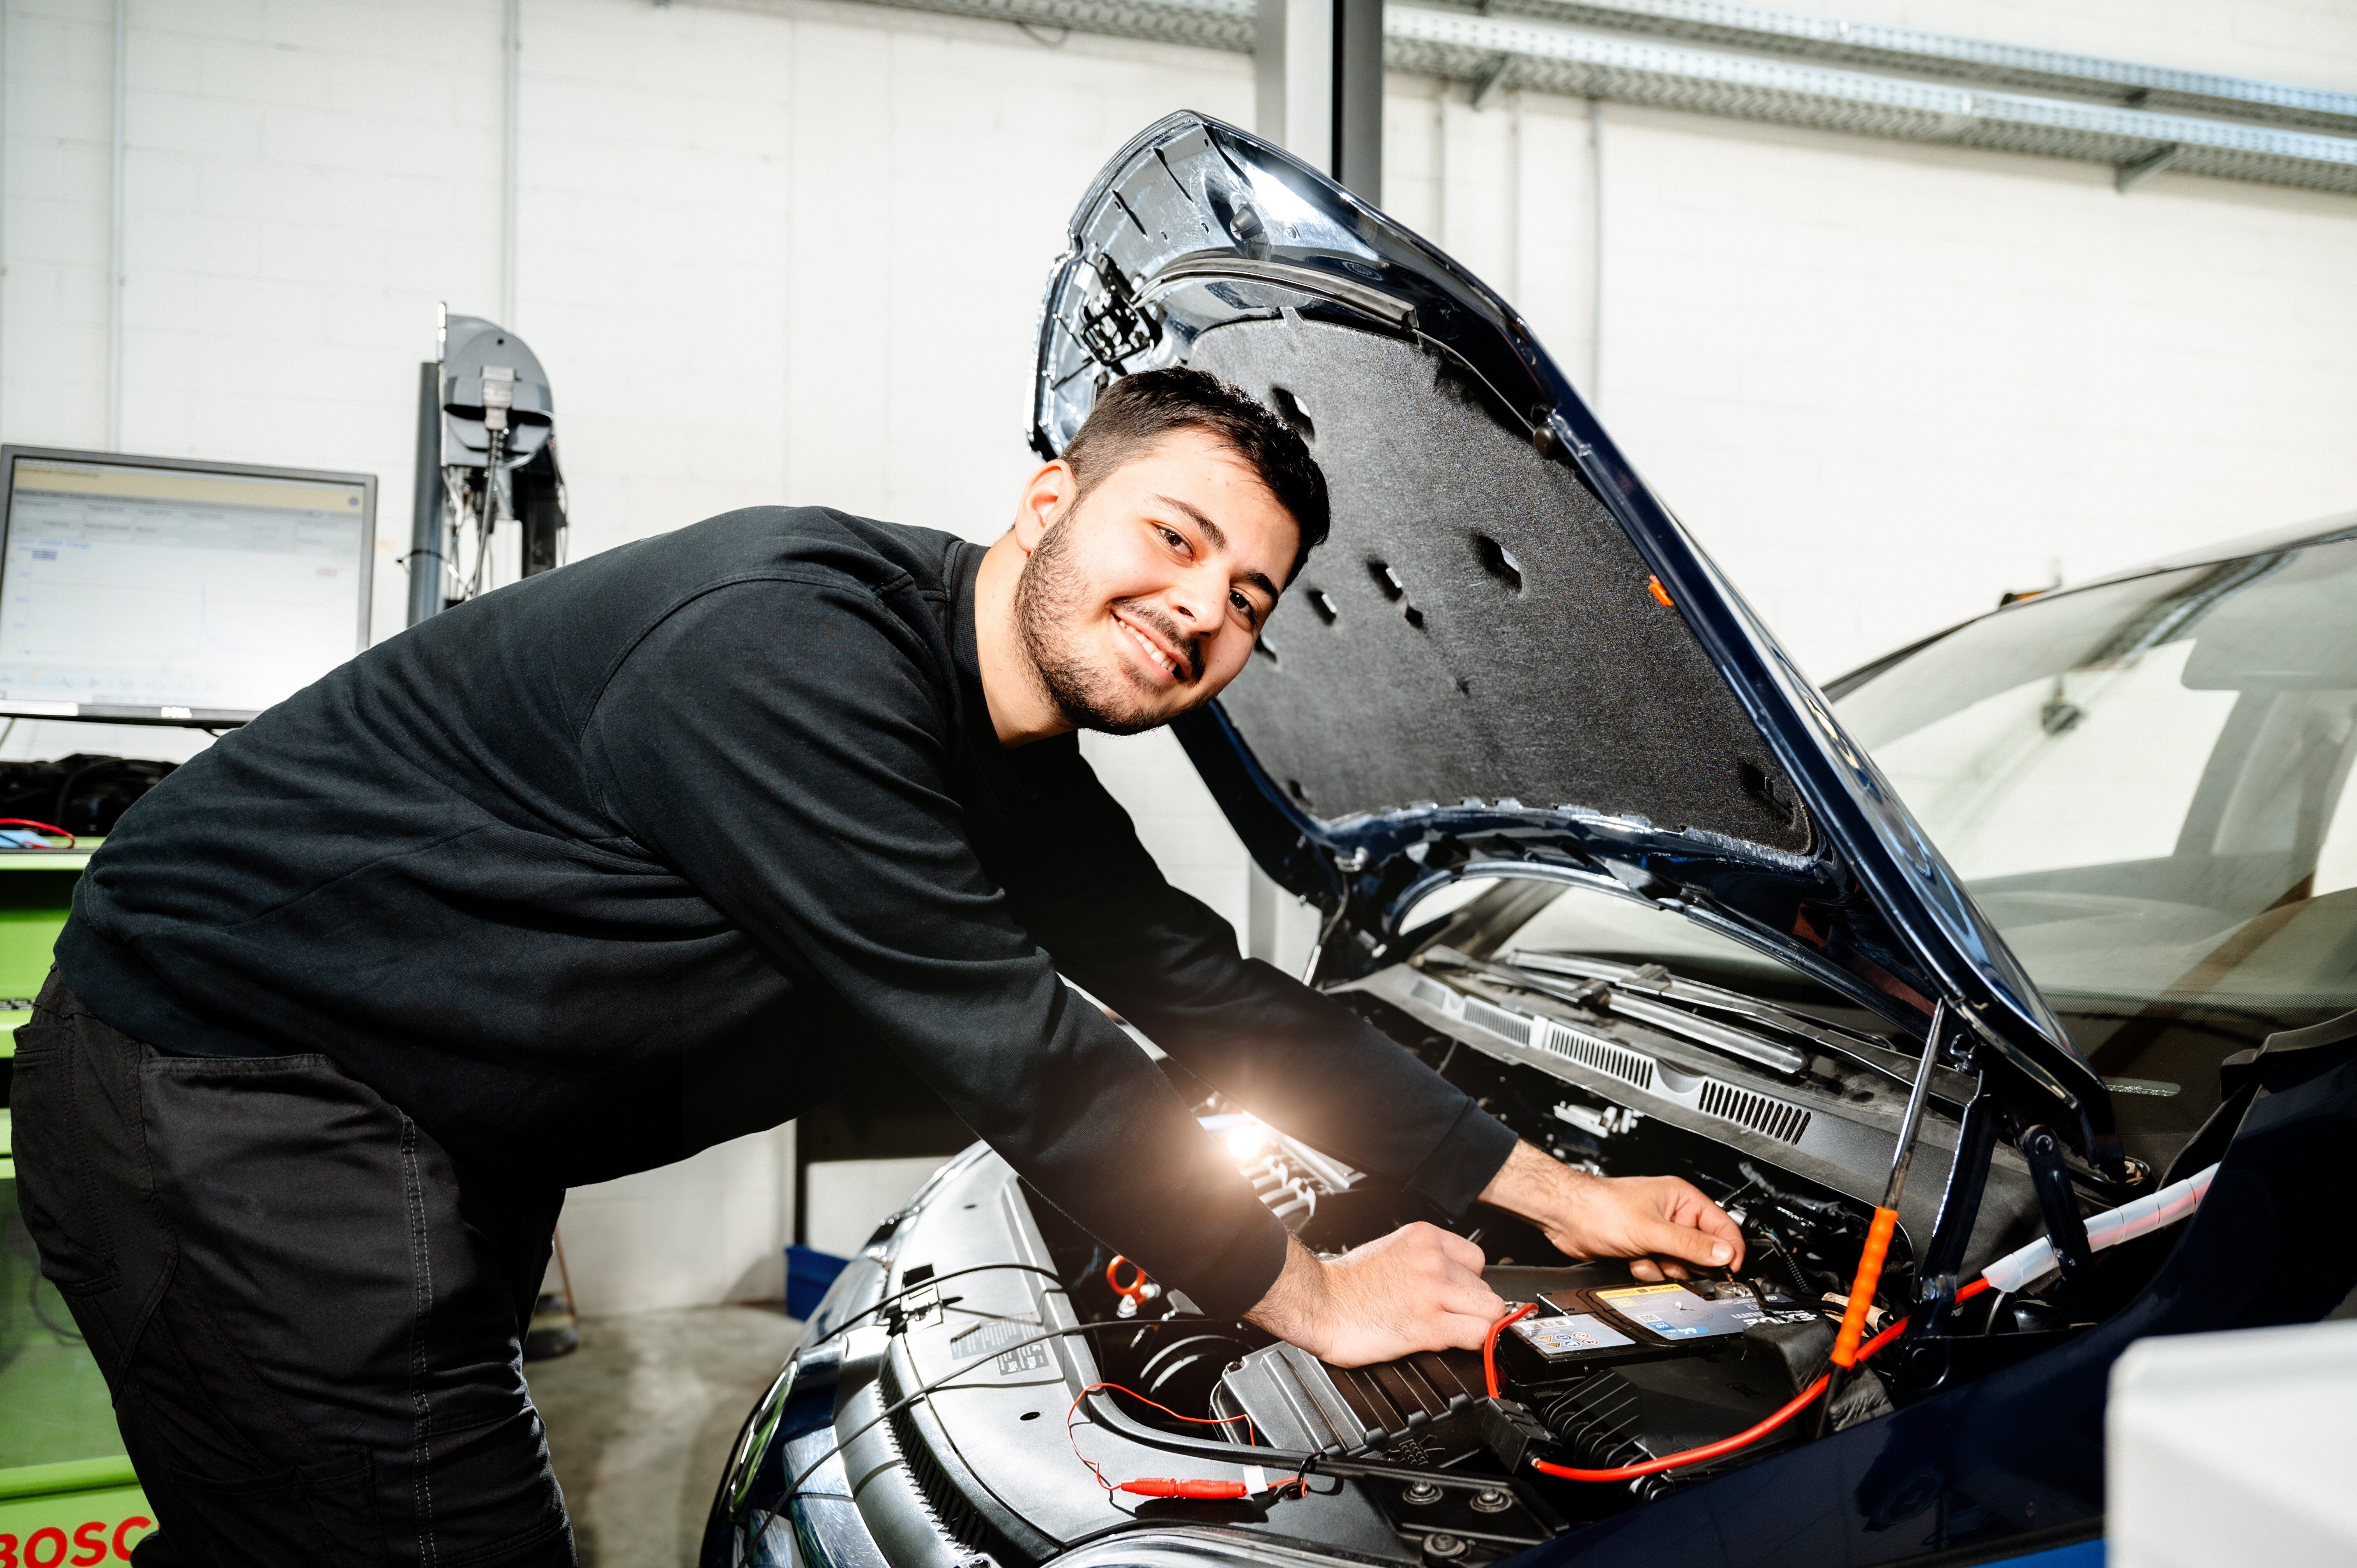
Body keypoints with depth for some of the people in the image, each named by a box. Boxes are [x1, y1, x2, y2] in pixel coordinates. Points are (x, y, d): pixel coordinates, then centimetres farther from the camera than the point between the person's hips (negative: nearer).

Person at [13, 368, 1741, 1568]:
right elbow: (1018, 1056, -26)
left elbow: (1226, 1002, 8)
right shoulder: (799, 649, -28)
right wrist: (1309, 1296, -13)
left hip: (437, 1143, 9)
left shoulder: (1019, 783, 2)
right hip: (223, 1080, -8)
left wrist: (1560, 1191, 10)